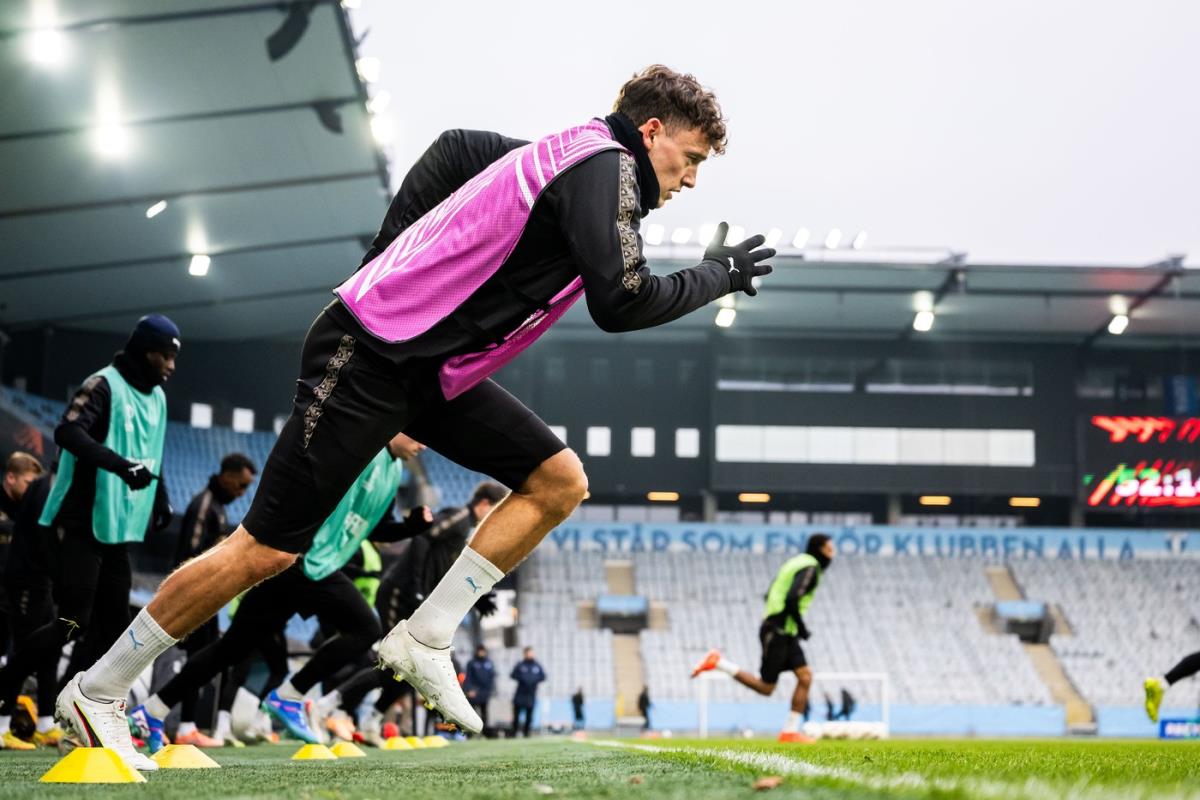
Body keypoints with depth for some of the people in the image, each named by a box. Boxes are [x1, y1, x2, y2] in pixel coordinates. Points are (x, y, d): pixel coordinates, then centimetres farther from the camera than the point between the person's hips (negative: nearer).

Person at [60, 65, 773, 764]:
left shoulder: (563, 157, 13)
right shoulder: (603, 166, -14)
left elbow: (454, 149, 27)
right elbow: (619, 304, -24)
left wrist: (392, 265, 26)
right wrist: (715, 275, -8)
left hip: (433, 372, 10)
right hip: (365, 362, -10)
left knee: (560, 481, 2)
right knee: (268, 550, -7)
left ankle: (425, 640, 5)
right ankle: (97, 691, 5)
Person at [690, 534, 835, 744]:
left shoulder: (797, 562, 18)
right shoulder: (810, 568, -12)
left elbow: (769, 595, 21)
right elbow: (792, 600, -25)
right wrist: (802, 627, -14)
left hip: (785, 634, 10)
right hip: (778, 632, -10)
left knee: (805, 677, 1)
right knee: (765, 688, -4)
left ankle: (791, 731, 0)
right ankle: (717, 662, 0)